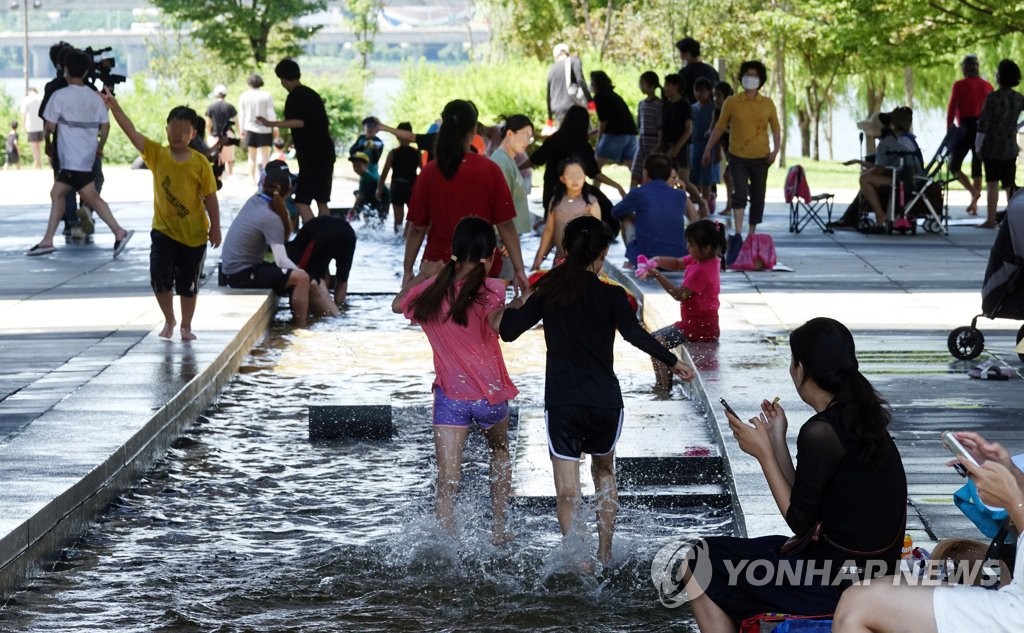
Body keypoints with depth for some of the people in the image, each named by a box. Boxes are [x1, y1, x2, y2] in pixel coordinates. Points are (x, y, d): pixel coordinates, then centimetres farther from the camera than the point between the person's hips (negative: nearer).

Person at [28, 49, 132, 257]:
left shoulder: (60, 96, -11)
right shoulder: (94, 97, 7)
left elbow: (50, 127, -9)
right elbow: (105, 125, 6)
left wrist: (48, 139, 14)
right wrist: (100, 147, 21)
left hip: (72, 158, -8)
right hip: (87, 155, 8)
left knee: (91, 197, -6)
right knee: (57, 193, 13)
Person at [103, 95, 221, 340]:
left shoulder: (200, 163, -9)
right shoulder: (157, 154, -5)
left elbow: (210, 197, -6)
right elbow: (132, 132, -14)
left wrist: (215, 227, -7)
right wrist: (114, 107, -24)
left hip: (194, 234, -1)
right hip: (164, 230, 1)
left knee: (188, 283, 9)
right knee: (160, 276, -9)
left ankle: (186, 326, 27)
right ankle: (169, 320, 15)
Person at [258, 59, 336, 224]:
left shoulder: (294, 97, -10)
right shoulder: (312, 94, 16)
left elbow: (299, 122, -24)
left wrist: (271, 124, -24)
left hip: (312, 156, -8)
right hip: (326, 152, 9)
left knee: (302, 201, -8)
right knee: (321, 200, 13)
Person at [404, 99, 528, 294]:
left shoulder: (429, 173, -2)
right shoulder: (490, 170, -4)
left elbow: (417, 228, 1)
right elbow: (506, 225, -3)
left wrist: (407, 271, 10)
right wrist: (519, 270, 1)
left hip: (437, 267, 0)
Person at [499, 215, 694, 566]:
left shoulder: (549, 292, 2)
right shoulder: (612, 296, -4)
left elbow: (508, 331, 3)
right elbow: (635, 333, -19)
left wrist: (514, 308, 23)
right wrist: (673, 361, -11)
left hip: (561, 403, 0)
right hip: (605, 402, 1)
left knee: (567, 492, -2)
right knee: (604, 471, 25)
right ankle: (604, 555, 21)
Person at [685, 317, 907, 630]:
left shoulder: (821, 432, -21)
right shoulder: (857, 417, 7)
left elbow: (800, 522, -14)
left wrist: (763, 452, -9)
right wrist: (776, 440, 11)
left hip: (838, 580, -10)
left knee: (699, 568, 4)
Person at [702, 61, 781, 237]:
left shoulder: (768, 103, 3)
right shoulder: (732, 102, -1)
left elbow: (776, 129, 9)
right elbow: (719, 128, 7)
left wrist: (775, 150, -4)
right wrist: (708, 149, 6)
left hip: (761, 158, 2)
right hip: (738, 158, -2)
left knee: (758, 198, 9)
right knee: (740, 193, -16)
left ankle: (752, 233, 23)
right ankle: (738, 234, -19)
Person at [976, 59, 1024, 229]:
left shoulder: (993, 97, -13)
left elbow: (983, 124, -12)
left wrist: (978, 147, -5)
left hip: (992, 147, -5)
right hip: (1010, 148, 5)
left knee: (992, 184, -4)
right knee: (1010, 184, 11)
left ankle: (991, 220, -6)